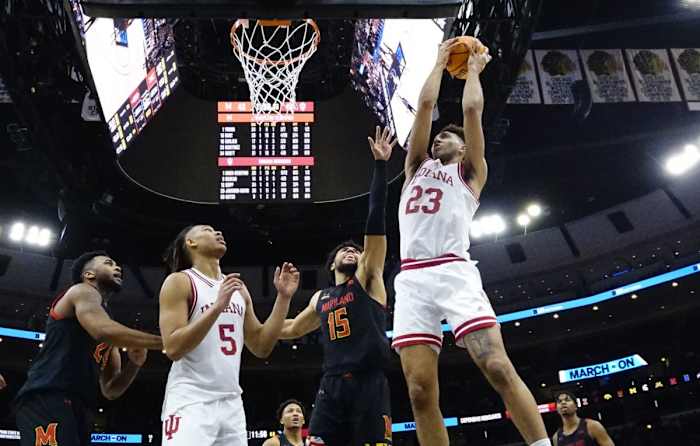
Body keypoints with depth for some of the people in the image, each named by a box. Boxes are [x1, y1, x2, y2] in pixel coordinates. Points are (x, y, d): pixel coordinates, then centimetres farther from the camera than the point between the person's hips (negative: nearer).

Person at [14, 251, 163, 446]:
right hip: (47, 399, -10)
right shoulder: (83, 292, 4)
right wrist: (163, 342, -17)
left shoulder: (107, 318, 27)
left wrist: (133, 364, 5)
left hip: (78, 408, 10)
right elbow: (103, 331, -21)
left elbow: (110, 390, 26)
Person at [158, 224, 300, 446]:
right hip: (190, 401, -6)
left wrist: (283, 297, 6)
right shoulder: (179, 281, -4)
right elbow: (173, 348, -15)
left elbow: (261, 347, 13)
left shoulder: (238, 289, 14)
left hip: (231, 403, 6)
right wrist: (217, 306, -23)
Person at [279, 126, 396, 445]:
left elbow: (376, 222, -1)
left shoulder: (368, 279, 8)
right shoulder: (320, 299, 21)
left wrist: (380, 165, -6)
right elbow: (292, 329, 37)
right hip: (331, 387, 4)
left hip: (369, 385, -4)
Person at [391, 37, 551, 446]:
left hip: (455, 272, -3)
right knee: (420, 390, -6)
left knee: (498, 368, -16)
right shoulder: (417, 166, 28)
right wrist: (441, 62, 33)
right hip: (412, 279, 3)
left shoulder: (470, 172, 19)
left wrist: (474, 69, 29)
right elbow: (426, 103, 23)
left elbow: (472, 109, 12)